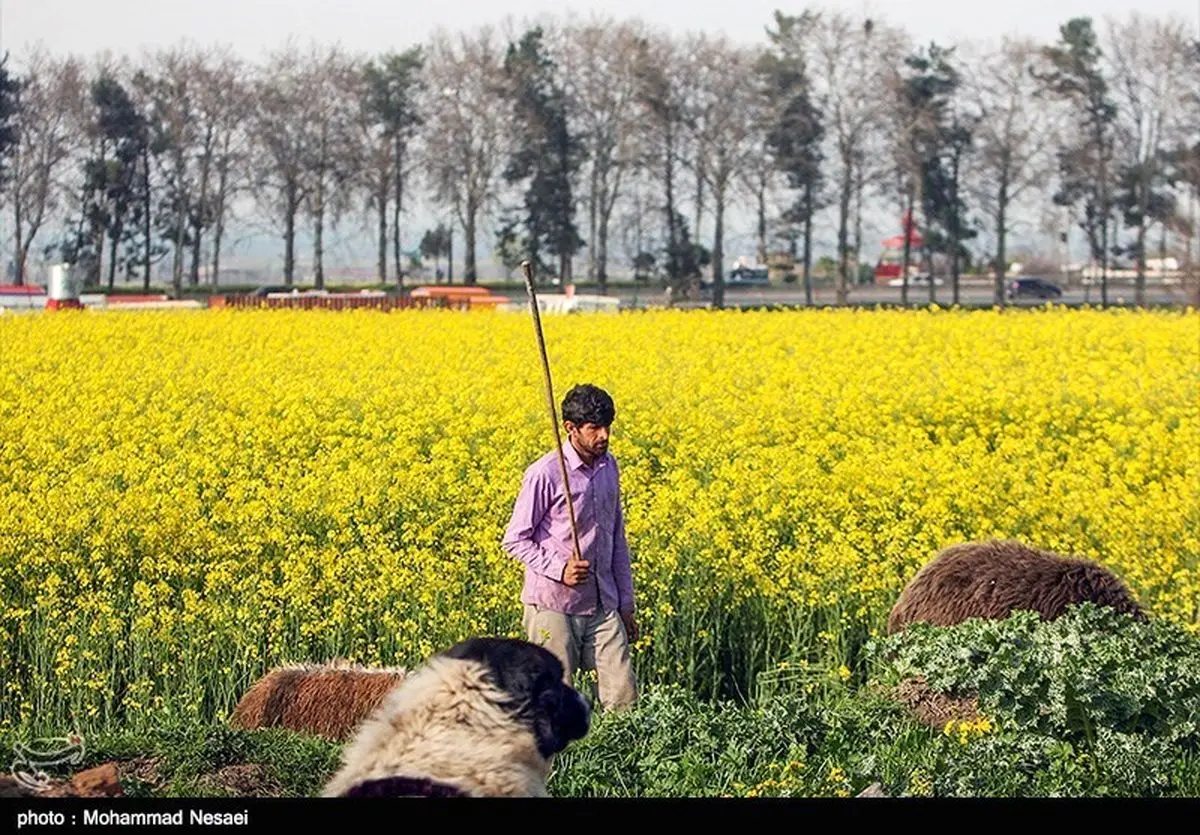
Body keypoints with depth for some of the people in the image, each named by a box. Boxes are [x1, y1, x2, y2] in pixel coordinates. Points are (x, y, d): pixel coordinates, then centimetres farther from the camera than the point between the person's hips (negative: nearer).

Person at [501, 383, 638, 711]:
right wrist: (559, 569, -21)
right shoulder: (545, 474, -12)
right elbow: (515, 541, -8)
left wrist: (626, 604, 18)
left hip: (602, 607, 6)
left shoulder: (609, 468, 9)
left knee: (624, 697, -1)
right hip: (554, 606, -6)